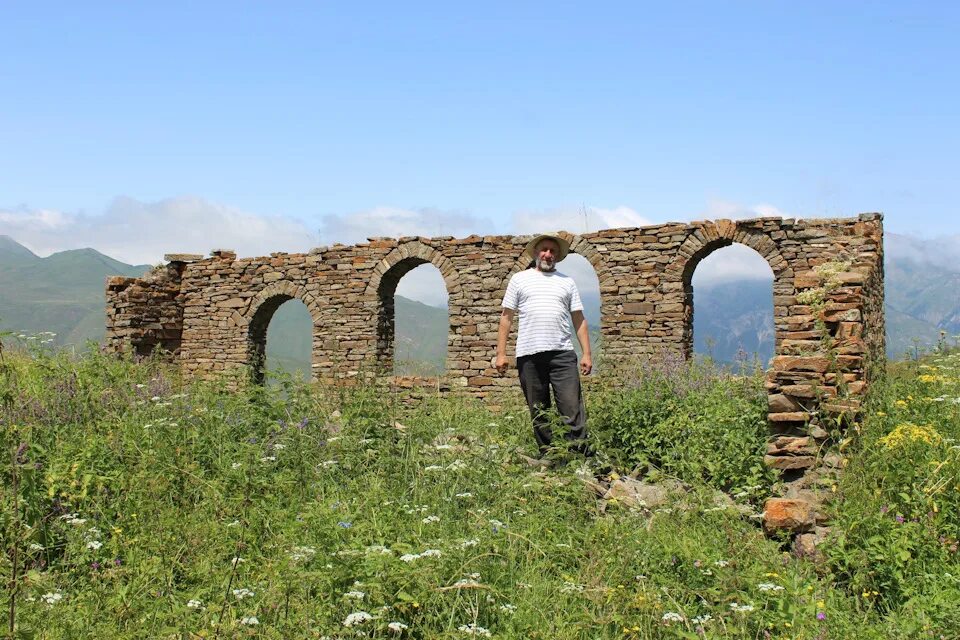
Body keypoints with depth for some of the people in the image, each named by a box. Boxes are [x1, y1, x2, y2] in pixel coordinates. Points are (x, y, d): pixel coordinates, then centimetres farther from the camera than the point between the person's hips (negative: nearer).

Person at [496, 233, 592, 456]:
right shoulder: (520, 279, 13)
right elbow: (506, 316, 9)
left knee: (572, 408, -8)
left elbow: (579, 320, 13)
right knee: (539, 413, 5)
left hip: (562, 353, 0)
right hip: (529, 354, 0)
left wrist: (586, 354, 3)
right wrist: (501, 353, 2)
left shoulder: (567, 282, 15)